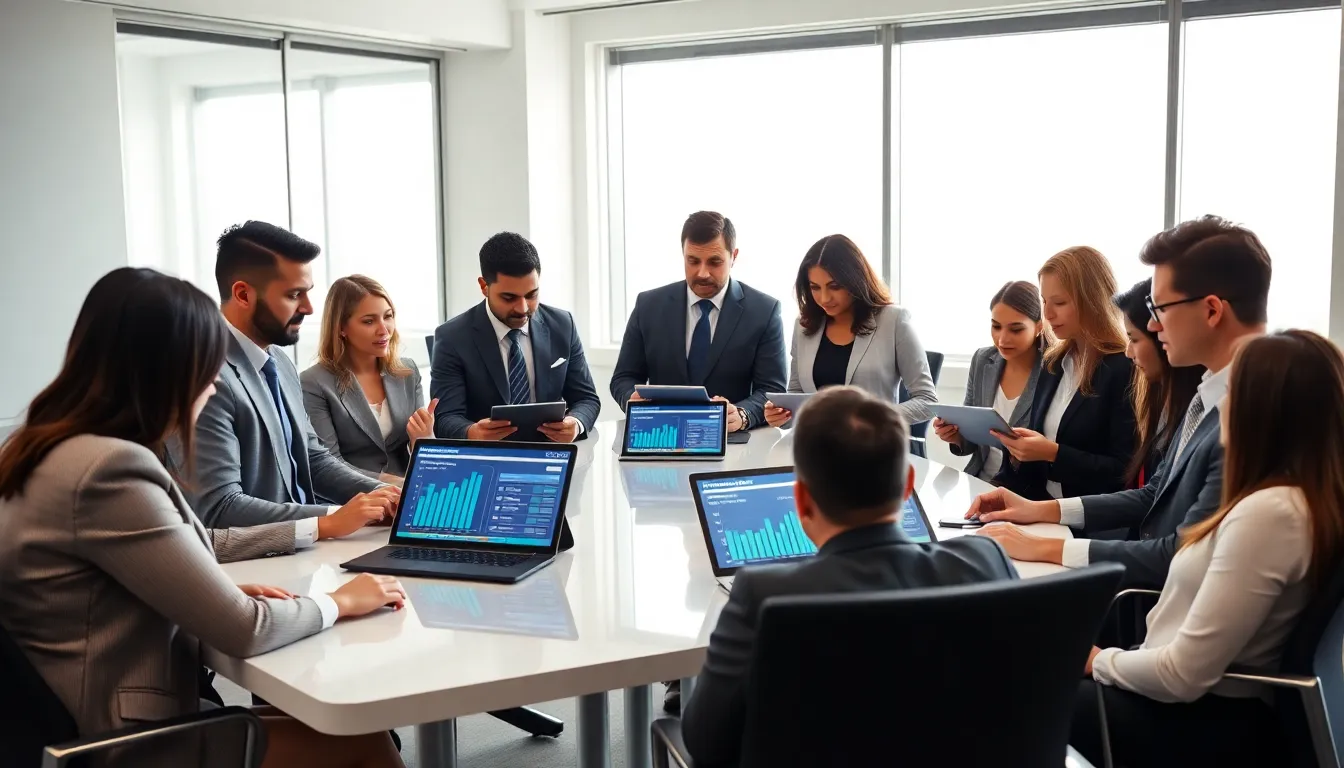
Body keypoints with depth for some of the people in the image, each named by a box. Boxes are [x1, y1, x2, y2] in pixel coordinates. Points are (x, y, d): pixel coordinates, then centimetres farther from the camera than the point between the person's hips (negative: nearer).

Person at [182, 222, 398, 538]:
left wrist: (379, 493, -1)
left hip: (300, 548, 8)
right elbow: (218, 508, -24)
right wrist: (330, 521, -25)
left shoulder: (280, 361, 10)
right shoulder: (208, 377, -20)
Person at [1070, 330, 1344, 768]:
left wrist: (1099, 661, -9)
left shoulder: (1268, 512, -28)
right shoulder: (1306, 500, 3)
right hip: (1219, 712, 9)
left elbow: (1184, 675, -24)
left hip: (1204, 729, -9)